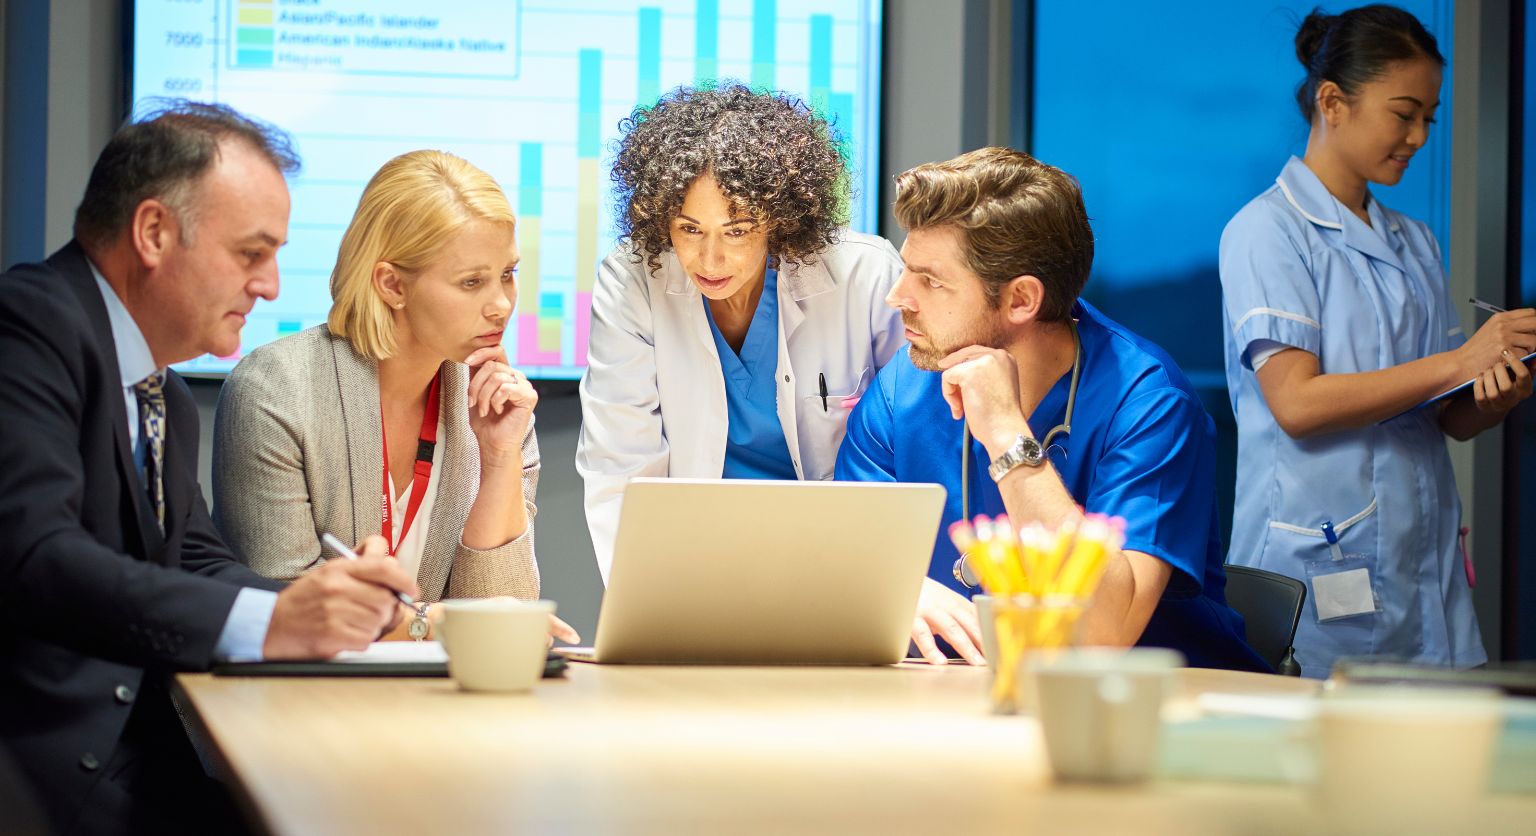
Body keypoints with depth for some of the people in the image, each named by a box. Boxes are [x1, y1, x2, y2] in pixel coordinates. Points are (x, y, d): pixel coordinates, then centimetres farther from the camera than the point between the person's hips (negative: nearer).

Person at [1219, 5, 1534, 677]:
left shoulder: (1412, 243, 17)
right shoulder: (1267, 231, -5)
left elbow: (1452, 419, 14)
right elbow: (1297, 405, -16)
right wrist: (1458, 361, -16)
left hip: (1424, 569, 6)